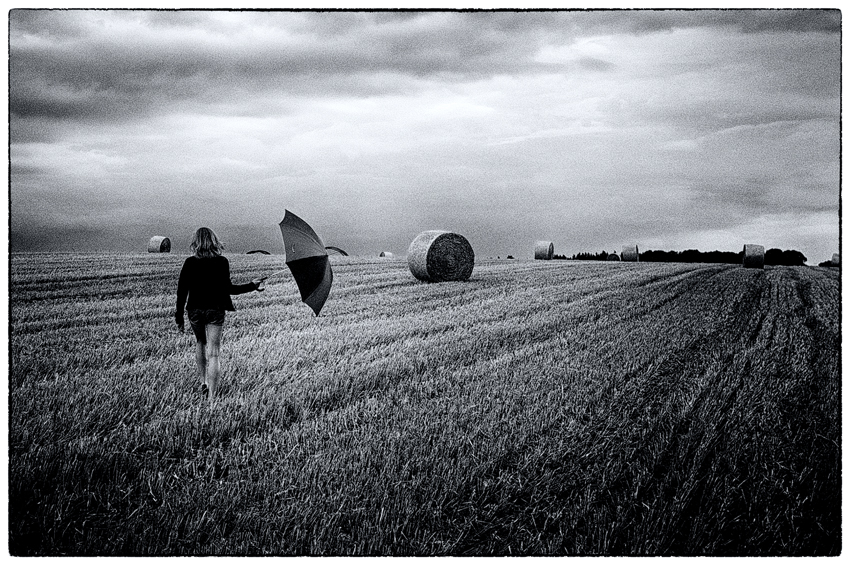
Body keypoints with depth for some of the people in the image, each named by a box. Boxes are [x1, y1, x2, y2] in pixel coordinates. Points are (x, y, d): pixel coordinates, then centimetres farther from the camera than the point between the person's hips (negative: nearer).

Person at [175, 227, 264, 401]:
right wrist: (252, 285, 0)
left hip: (195, 310, 2)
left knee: (200, 343, 28)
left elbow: (182, 290, -3)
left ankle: (203, 381, 28)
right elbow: (227, 288, -10)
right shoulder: (221, 262, -7)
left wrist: (179, 315, 5)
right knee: (213, 353, 0)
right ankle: (211, 397, -2)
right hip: (215, 310, -1)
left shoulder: (189, 262, -4)